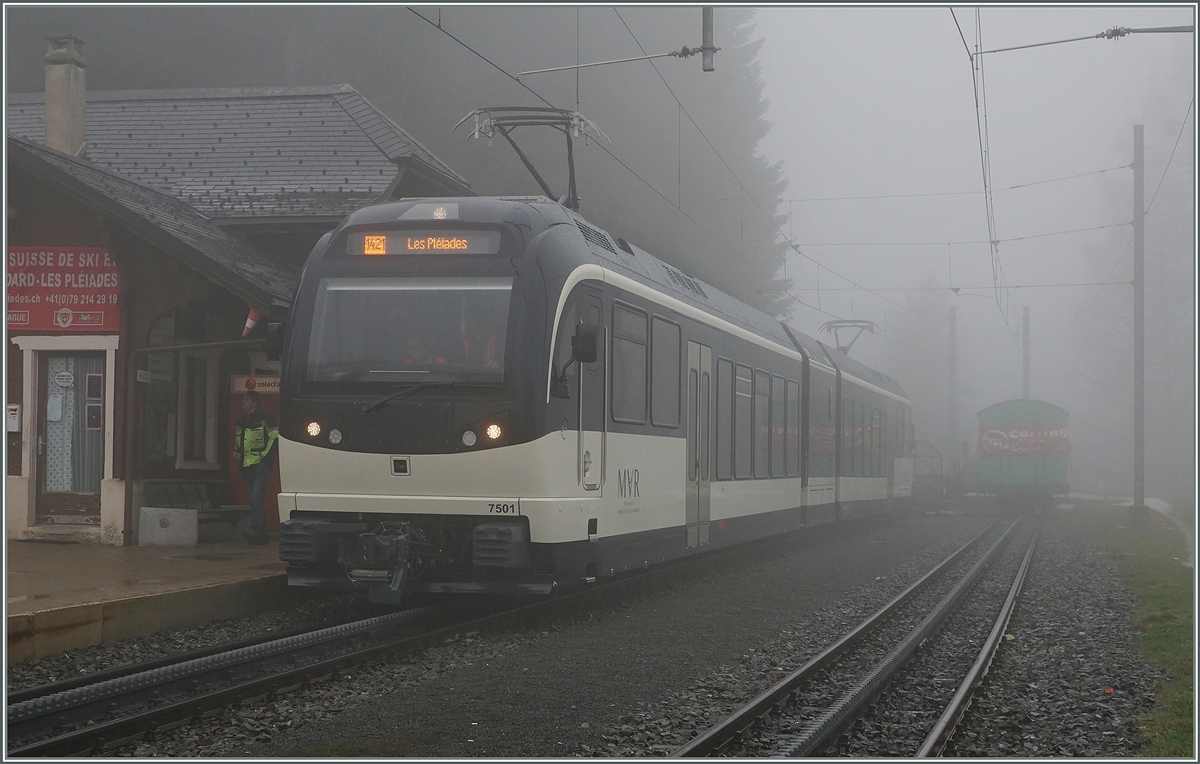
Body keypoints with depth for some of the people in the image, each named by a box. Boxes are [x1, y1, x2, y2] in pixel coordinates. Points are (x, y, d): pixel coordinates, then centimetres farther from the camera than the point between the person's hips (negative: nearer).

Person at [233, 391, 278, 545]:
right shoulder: (240, 422, 17)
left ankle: (255, 531, -19)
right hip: (247, 466, 8)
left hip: (261, 465, -8)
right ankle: (262, 534, 13)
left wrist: (265, 456, -11)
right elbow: (237, 441, 29)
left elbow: (275, 437, -7)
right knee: (254, 500, 8)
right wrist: (236, 453, 9)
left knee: (255, 498, -18)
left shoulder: (264, 418, -5)